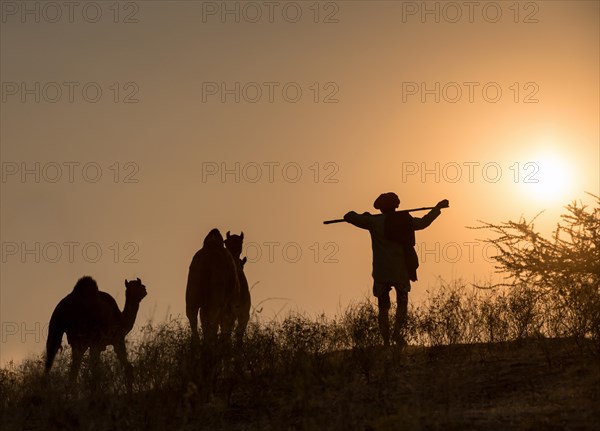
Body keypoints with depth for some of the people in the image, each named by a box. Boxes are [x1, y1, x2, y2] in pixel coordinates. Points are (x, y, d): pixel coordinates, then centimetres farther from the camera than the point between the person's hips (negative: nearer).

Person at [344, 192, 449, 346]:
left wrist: (364, 215, 19)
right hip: (401, 271, 1)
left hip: (381, 273, -1)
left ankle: (386, 341, 0)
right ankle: (398, 331, -9)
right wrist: (437, 208, 31)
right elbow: (424, 222, 17)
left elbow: (350, 217, -1)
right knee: (402, 302, 14)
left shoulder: (374, 221, -4)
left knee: (383, 306, 7)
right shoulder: (405, 220, 1)